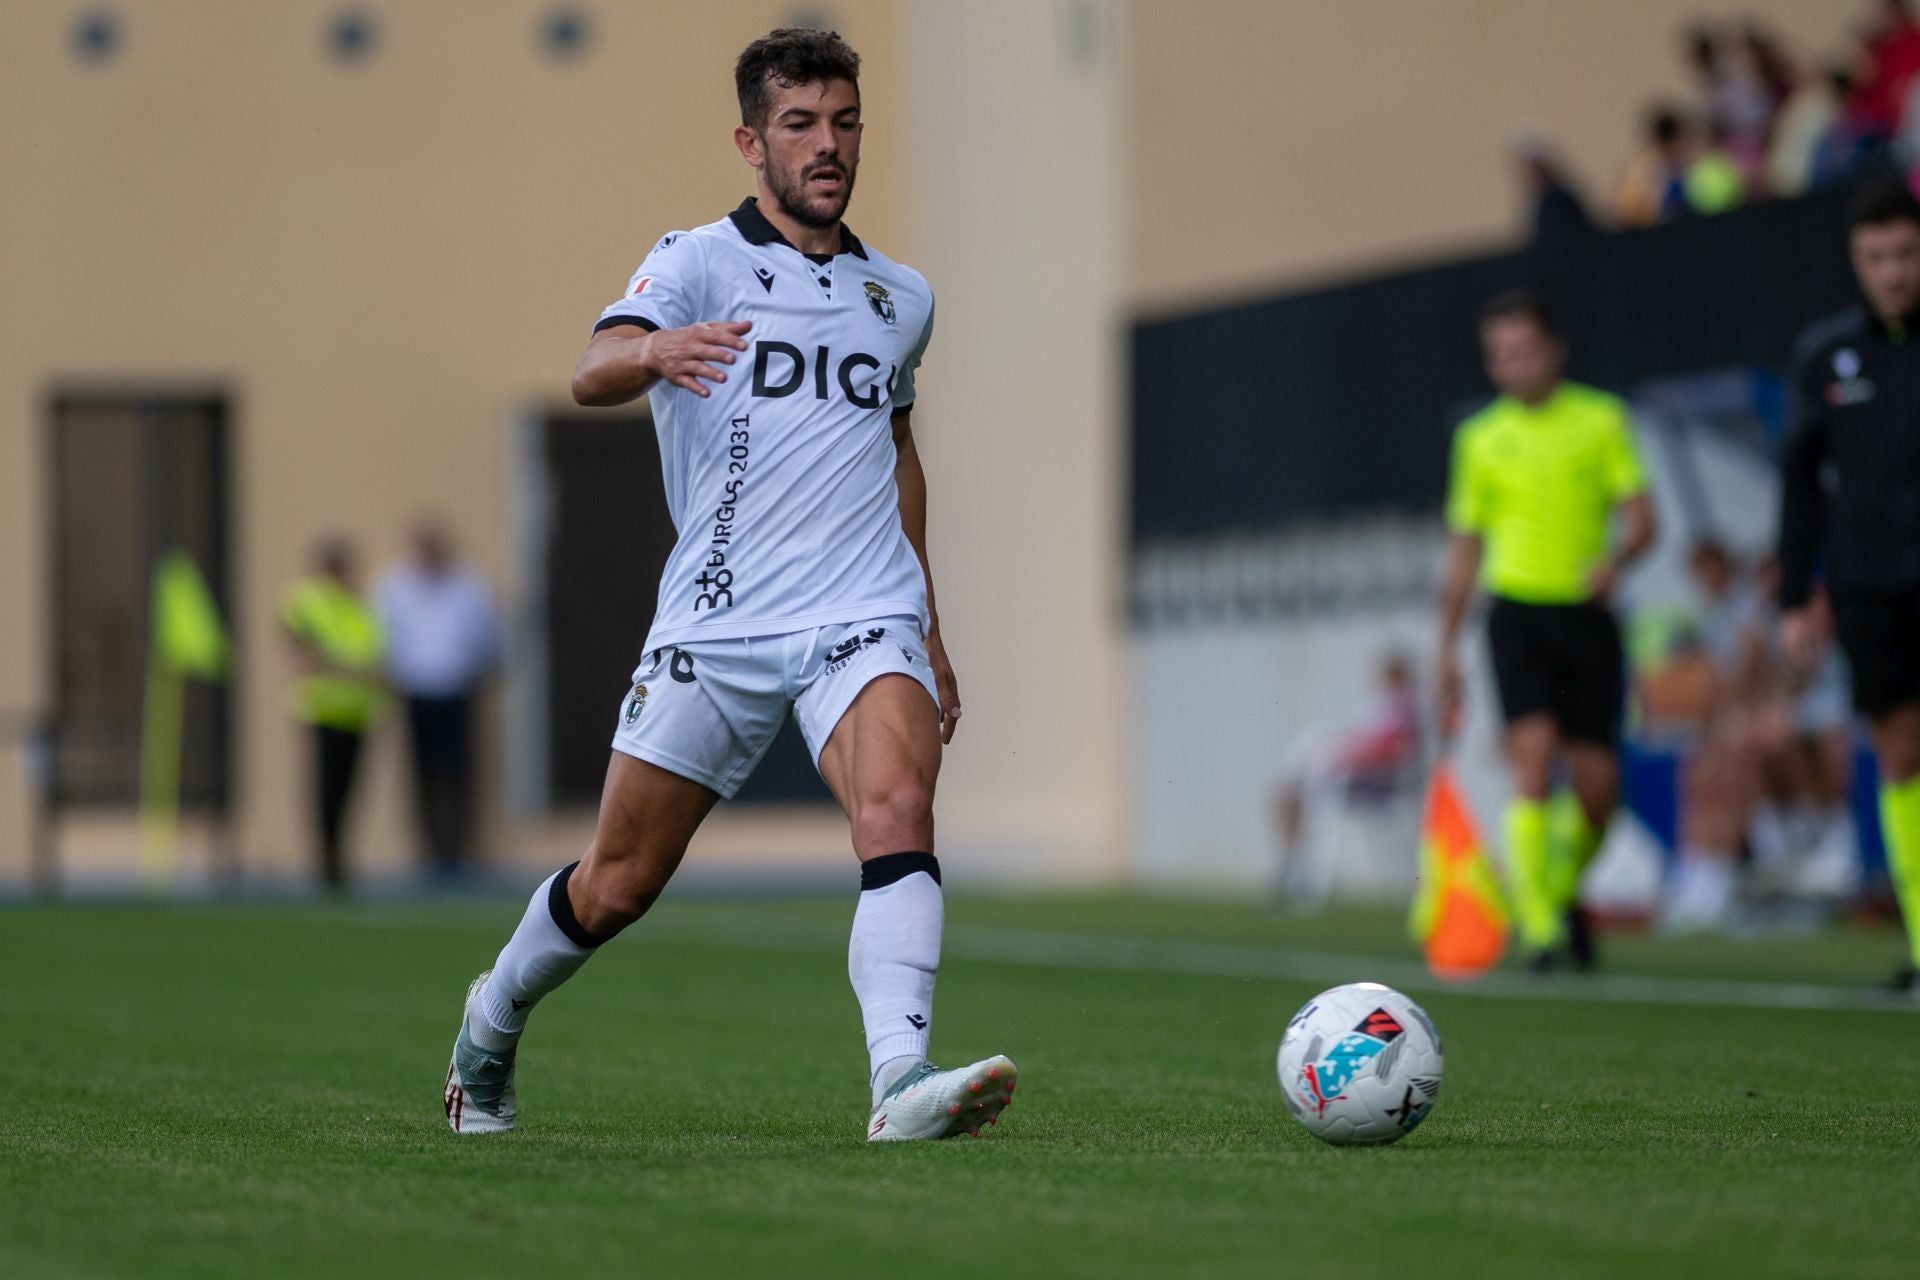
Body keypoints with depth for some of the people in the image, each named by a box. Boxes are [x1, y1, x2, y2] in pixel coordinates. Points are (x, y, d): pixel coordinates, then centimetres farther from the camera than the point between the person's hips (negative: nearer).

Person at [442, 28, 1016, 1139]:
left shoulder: (902, 298, 16)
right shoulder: (699, 263, 0)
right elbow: (594, 373, -19)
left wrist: (930, 628, 30)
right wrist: (656, 351, -43)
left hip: (863, 616, 2)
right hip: (717, 622, -2)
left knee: (898, 809, -26)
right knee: (617, 886, 6)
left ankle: (903, 1085, -38)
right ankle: (494, 1021, 35)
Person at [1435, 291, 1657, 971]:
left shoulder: (1601, 420, 5)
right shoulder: (1481, 438, 9)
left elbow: (1640, 517, 0)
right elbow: (1464, 548, 16)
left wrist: (1614, 560, -23)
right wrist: (1447, 648, 13)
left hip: (1586, 612, 0)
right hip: (1518, 613, 0)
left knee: (1597, 783, -1)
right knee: (1534, 757, -18)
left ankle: (1566, 891, 28)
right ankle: (1539, 926, -16)